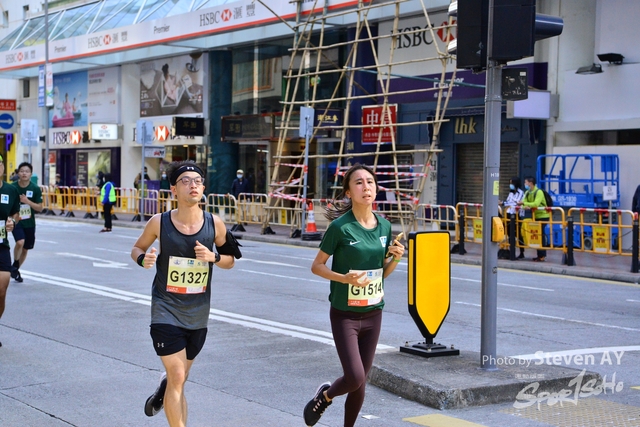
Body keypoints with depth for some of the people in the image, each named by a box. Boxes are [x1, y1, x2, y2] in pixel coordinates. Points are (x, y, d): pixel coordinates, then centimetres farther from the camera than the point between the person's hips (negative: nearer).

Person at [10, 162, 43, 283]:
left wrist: (28, 201, -20)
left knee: (26, 249, 12)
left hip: (29, 223, 2)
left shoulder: (35, 189, -7)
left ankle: (16, 269, 35)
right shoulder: (13, 187, -9)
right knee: (20, 242, -26)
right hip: (16, 221, -2)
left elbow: (40, 208, -6)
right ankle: (15, 265, -1)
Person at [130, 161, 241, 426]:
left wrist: (214, 257, -16)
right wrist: (143, 259, -17)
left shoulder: (214, 224, -7)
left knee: (180, 377, 19)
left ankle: (163, 388, 55)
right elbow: (137, 248, 6)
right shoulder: (159, 222, -11)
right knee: (178, 377, -12)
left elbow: (230, 260, 6)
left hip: (197, 315, 3)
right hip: (166, 312, -3)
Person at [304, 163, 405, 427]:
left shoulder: (384, 226, 2)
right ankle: (324, 396, 21)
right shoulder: (340, 227, -14)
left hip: (373, 314, 5)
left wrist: (396, 258, -7)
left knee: (360, 382, 10)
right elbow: (316, 266, -7)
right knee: (355, 378, -12)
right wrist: (346, 278, -22)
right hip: (345, 314, -5)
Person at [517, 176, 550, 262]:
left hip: (542, 216, -8)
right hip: (535, 216, 8)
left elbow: (536, 204, -29)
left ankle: (542, 256, -7)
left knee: (541, 235, -9)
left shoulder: (539, 192, -17)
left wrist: (524, 203, -29)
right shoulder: (527, 193, 8)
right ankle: (540, 255, 15)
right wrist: (525, 206, -26)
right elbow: (524, 203, -3)